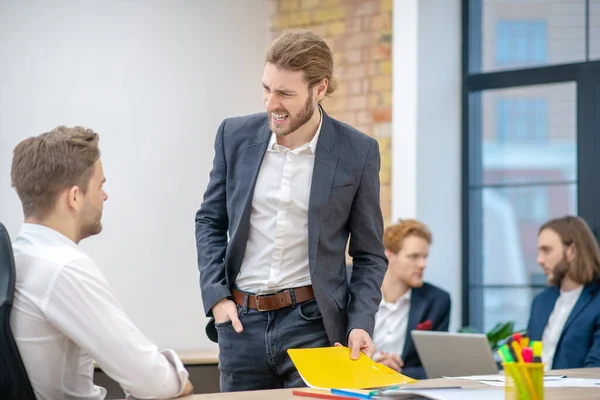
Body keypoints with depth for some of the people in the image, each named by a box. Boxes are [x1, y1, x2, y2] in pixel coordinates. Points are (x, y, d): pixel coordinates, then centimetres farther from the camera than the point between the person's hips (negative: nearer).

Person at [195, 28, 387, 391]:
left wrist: (361, 323, -10)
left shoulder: (357, 152, -4)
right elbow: (210, 220, 12)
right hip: (241, 321, 3)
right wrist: (216, 296, 0)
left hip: (312, 324, -2)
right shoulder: (236, 136, 2)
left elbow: (369, 254, 3)